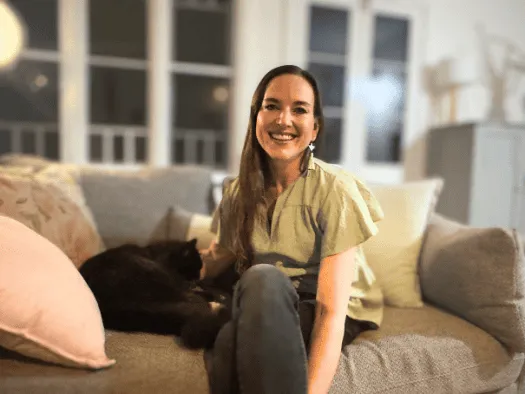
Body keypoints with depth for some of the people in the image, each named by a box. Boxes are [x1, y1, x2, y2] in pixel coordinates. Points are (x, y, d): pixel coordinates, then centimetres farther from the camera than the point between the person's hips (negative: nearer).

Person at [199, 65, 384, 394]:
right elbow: (214, 262, 10)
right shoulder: (239, 191, -4)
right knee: (226, 346, -33)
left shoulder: (335, 189, -18)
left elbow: (331, 311, -25)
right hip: (265, 311, 2)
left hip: (342, 314, -2)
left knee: (263, 279, -34)